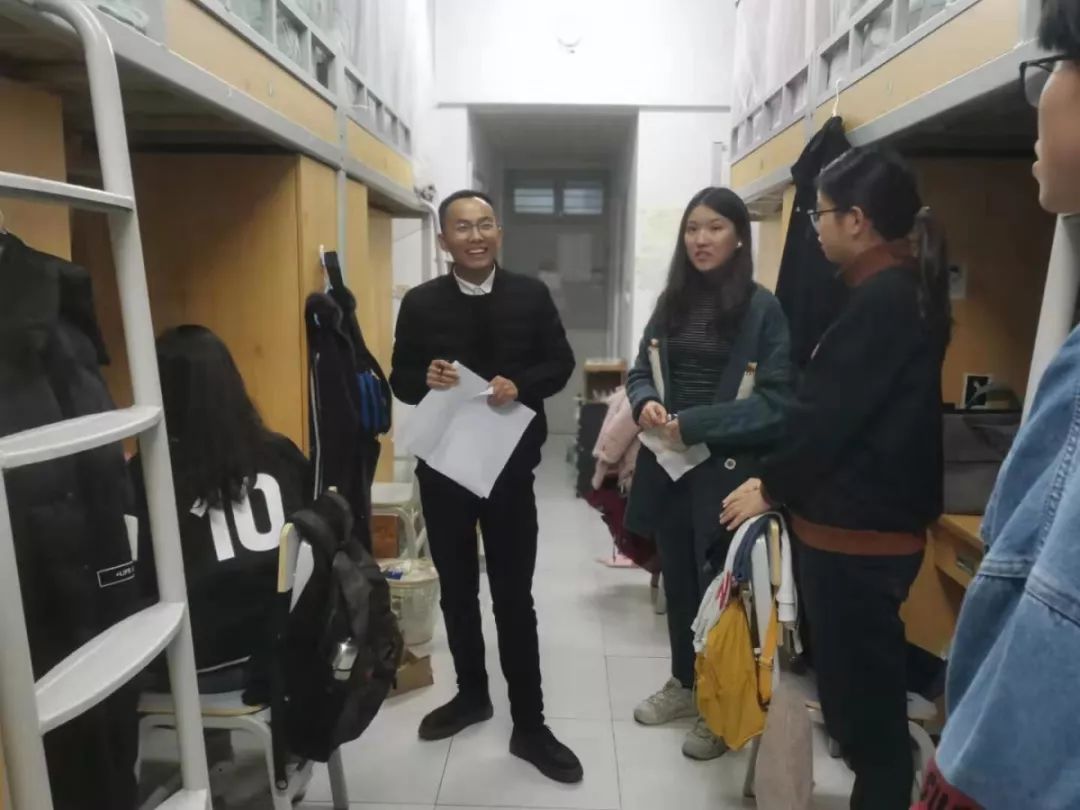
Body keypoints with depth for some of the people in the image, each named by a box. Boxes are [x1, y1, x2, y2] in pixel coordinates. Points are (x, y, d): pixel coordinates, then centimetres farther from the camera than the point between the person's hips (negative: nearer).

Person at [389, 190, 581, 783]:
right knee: (456, 590, 17)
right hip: (441, 467, 2)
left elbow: (561, 364, 2)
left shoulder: (531, 296, -2)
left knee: (513, 597, 6)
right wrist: (427, 378, -20)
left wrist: (520, 387, -18)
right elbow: (401, 382, 3)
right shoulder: (420, 303, -1)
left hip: (510, 467, -2)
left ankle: (529, 726, 20)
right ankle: (471, 693, 40)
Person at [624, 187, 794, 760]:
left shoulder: (762, 308, -9)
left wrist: (695, 424, -21)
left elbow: (775, 400, -15)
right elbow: (640, 372, 12)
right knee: (678, 578, 17)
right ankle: (684, 682, 39)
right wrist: (645, 403, -11)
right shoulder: (672, 301, 8)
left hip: (727, 471, -5)